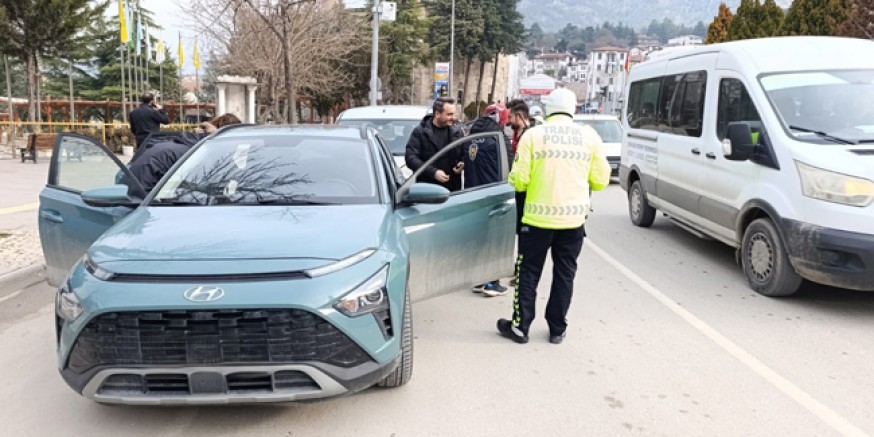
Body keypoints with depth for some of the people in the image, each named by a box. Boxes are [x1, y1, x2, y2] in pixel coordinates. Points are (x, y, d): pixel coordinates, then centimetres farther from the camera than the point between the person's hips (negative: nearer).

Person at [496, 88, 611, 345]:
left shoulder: (533, 135, -5)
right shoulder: (589, 136, 1)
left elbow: (519, 179, -8)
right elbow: (600, 180, 4)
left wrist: (516, 182, 15)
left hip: (539, 217, -2)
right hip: (573, 218, 2)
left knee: (529, 273, 10)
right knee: (564, 275, 13)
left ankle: (520, 326, 15)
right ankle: (557, 329, 21)